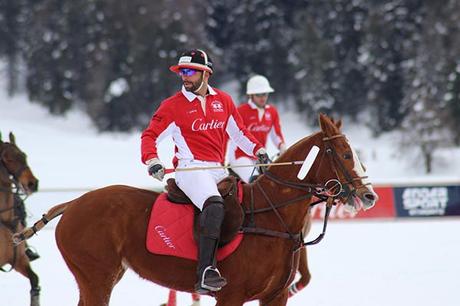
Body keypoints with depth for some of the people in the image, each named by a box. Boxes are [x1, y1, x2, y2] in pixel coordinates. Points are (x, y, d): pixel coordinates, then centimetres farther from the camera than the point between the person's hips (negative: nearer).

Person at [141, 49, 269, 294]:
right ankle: (205, 271, -41)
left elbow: (238, 132, 24)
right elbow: (150, 136, 3)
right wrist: (152, 161, -14)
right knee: (214, 204, -33)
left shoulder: (224, 101, 15)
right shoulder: (173, 106, 3)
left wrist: (258, 150, 11)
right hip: (190, 169, -7)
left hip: (218, 170, 7)